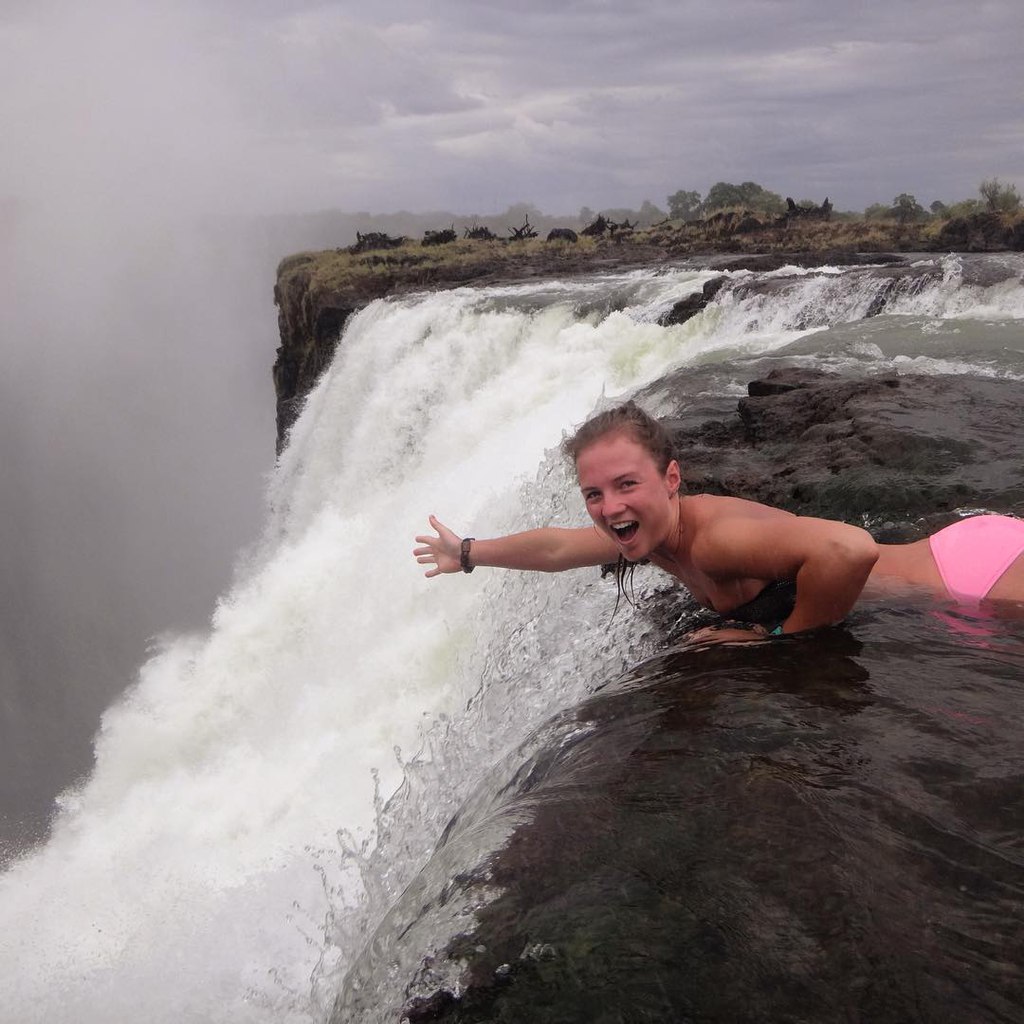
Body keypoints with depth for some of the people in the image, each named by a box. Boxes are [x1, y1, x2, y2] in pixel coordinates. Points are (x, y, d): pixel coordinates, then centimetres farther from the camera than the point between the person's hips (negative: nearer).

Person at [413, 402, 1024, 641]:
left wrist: (783, 634, -27)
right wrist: (468, 553, 26)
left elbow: (851, 549, -44)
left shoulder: (713, 535, -30)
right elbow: (555, 548, 14)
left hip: (969, 570, -7)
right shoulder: (653, 529, -2)